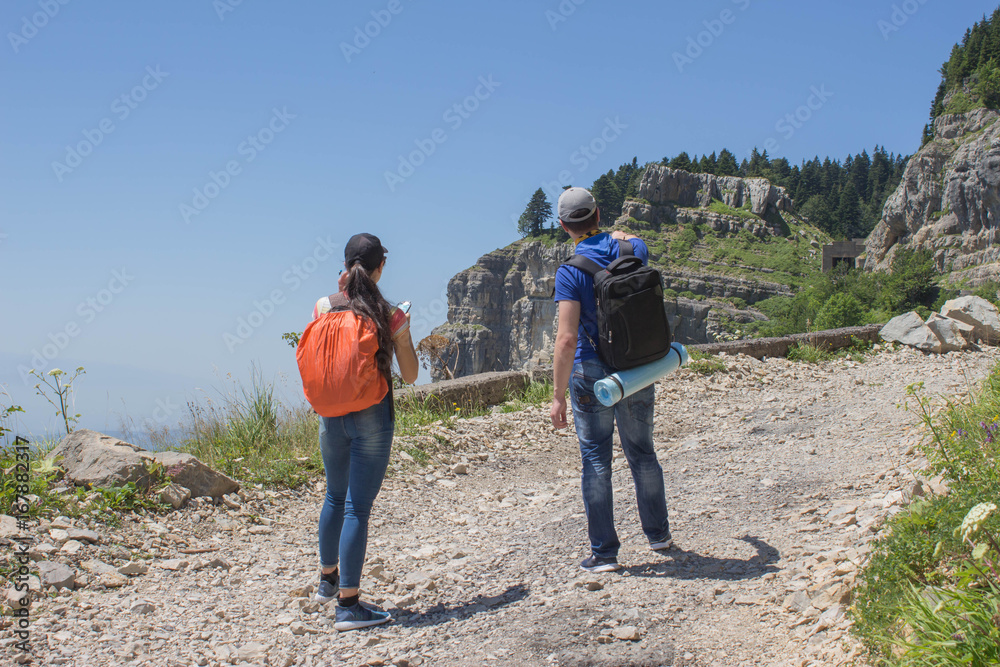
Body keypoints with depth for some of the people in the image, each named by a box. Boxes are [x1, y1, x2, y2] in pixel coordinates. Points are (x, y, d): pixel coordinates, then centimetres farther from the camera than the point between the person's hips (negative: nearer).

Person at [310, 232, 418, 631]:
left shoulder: (324, 307, -2)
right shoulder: (391, 317, -9)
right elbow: (410, 375, -1)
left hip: (331, 414, 4)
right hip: (372, 416, -4)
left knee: (335, 497, 23)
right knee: (358, 507, -2)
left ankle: (328, 579, 40)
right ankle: (348, 605, 1)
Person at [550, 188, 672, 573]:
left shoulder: (570, 272, -16)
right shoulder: (633, 250, -2)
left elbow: (566, 339, -20)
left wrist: (558, 395, -15)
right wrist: (616, 234, 46)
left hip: (592, 374, -5)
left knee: (596, 461, 4)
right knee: (642, 454, 19)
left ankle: (604, 552, 8)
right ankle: (657, 533, 34)